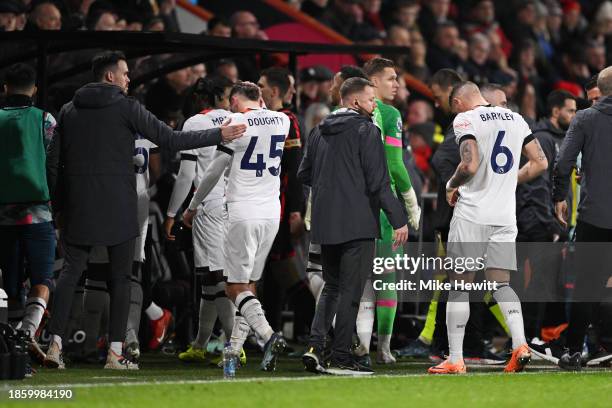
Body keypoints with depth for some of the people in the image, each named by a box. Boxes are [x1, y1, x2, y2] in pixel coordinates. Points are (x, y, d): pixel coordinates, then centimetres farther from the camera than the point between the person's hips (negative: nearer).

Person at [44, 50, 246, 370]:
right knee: (120, 277, 3)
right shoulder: (126, 108, -4)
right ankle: (115, 352, 0)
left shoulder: (69, 111, 9)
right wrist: (219, 136, 0)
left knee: (71, 270, 6)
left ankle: (55, 344, -6)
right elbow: (170, 139, -6)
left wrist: (58, 206, 16)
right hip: (118, 206, -4)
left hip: (77, 206, 4)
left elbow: (53, 161, 9)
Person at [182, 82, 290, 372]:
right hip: (272, 214, 6)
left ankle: (268, 335, -25)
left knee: (236, 287, -4)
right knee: (249, 283, 13)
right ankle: (234, 350, 11)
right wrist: (261, 107, 36)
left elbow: (213, 173, -2)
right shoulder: (282, 121, 6)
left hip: (243, 214, -6)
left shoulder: (235, 124, -9)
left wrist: (192, 207, 9)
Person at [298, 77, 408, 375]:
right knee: (351, 291, -1)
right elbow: (379, 182, -14)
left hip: (324, 224, 6)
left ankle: (315, 347, 2)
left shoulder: (319, 132, 11)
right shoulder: (366, 130, -9)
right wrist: (398, 220, -12)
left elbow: (304, 174, 17)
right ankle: (340, 358, -1)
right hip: (357, 224, -6)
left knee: (332, 287, 17)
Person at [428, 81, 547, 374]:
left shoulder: (466, 120, -8)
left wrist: (451, 186, -2)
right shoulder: (516, 119, 12)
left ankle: (455, 359, 0)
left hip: (471, 215, -5)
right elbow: (540, 163, 13)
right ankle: (520, 345, -12)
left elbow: (470, 166, -21)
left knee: (459, 285, 1)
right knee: (500, 284, 9)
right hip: (505, 216, 5)